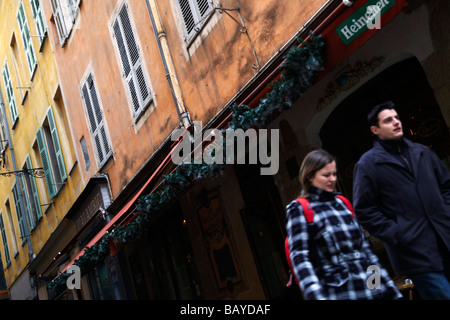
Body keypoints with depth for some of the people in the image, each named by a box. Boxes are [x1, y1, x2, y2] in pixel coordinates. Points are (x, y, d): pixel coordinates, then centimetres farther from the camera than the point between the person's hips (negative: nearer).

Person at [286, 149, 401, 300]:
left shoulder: (342, 203, 14)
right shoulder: (299, 210, -3)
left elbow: (364, 246, 17)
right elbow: (300, 257, -12)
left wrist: (390, 287, 15)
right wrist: (315, 295, -25)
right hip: (339, 293, -5)